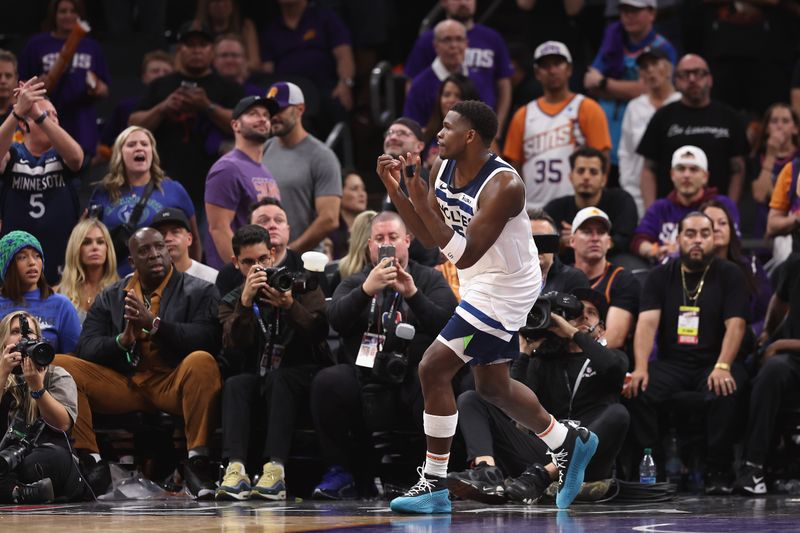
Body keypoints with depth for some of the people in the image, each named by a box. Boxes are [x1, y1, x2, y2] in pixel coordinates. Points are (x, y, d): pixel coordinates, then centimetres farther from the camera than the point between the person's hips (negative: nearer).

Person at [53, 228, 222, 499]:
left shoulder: (200, 292, 8)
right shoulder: (109, 298, 18)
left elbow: (207, 340, -10)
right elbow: (86, 348, 8)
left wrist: (154, 324, -19)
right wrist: (122, 341, -13)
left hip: (173, 385, -3)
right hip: (124, 386, 3)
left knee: (202, 362, -36)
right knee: (58, 366, -16)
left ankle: (196, 462, -28)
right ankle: (91, 464, -18)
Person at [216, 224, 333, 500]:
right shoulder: (232, 301, 9)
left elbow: (319, 333, -10)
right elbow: (235, 344, -11)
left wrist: (290, 306, -27)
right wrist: (245, 302, -25)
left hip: (303, 377, -2)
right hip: (259, 382, 2)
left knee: (276, 379, -34)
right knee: (234, 385, -29)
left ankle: (275, 469, -46)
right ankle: (235, 470, -44)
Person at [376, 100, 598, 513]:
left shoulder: (502, 187, -27)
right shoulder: (443, 170, -2)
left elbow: (463, 255, -30)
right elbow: (430, 238, 5)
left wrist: (423, 204, -34)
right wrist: (394, 190, -7)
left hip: (503, 289, -10)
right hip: (480, 287, 10)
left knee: (433, 369, -15)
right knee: (493, 388, 21)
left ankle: (435, 485, -7)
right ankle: (569, 444, 41)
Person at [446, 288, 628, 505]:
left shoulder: (610, 356, 18)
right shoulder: (545, 361, 23)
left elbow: (614, 366, -10)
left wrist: (573, 332, -1)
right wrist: (526, 351, 4)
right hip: (543, 451, 3)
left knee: (617, 414, -33)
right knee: (470, 399, -5)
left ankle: (540, 476, -42)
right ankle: (488, 472, -37)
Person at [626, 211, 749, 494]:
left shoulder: (729, 275, 4)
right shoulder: (660, 277, 10)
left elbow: (735, 324, -7)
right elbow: (647, 322, -3)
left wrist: (722, 367, -24)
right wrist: (641, 368, -20)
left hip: (713, 362, -2)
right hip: (671, 362, 2)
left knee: (724, 393, -35)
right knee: (637, 391, -27)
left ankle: (718, 473, -25)